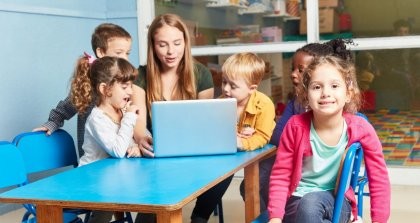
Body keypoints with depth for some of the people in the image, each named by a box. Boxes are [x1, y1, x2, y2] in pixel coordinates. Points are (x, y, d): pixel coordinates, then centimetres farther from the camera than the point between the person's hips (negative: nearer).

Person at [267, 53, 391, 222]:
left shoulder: (360, 128, -13)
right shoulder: (296, 126, -13)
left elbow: (379, 177, -4)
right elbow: (280, 175, -7)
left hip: (336, 201, 0)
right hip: (299, 201, 0)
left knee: (312, 202, -34)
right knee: (308, 207, -36)